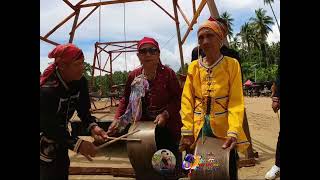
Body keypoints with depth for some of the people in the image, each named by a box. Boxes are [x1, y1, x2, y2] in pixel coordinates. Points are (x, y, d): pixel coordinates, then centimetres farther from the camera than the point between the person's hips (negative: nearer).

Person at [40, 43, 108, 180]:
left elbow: (83, 109, -6)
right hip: (44, 138, -6)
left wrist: (92, 126, -27)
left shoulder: (81, 82, -11)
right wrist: (76, 144, -41)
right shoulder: (46, 90, -33)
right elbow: (48, 126, -32)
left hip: (60, 132, 7)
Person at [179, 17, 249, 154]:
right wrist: (187, 131, -6)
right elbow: (187, 100, 2)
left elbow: (236, 102, -8)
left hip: (224, 129, -2)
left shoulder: (232, 64, -3)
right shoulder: (193, 67, 4)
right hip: (198, 129, 2)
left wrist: (233, 132, -19)